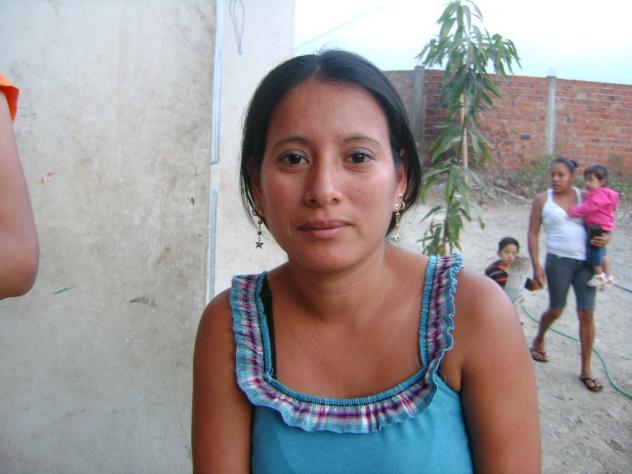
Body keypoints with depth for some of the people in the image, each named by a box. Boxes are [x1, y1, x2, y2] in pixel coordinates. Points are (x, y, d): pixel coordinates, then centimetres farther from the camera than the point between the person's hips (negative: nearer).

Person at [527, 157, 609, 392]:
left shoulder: (585, 197, 6)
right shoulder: (542, 200, -1)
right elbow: (533, 234, -1)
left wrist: (604, 238, -8)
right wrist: (536, 266, -8)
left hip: (586, 262, 2)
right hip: (558, 261, -2)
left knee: (587, 313, 0)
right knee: (556, 310, 8)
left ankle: (586, 370, 12)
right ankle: (538, 341, 41)